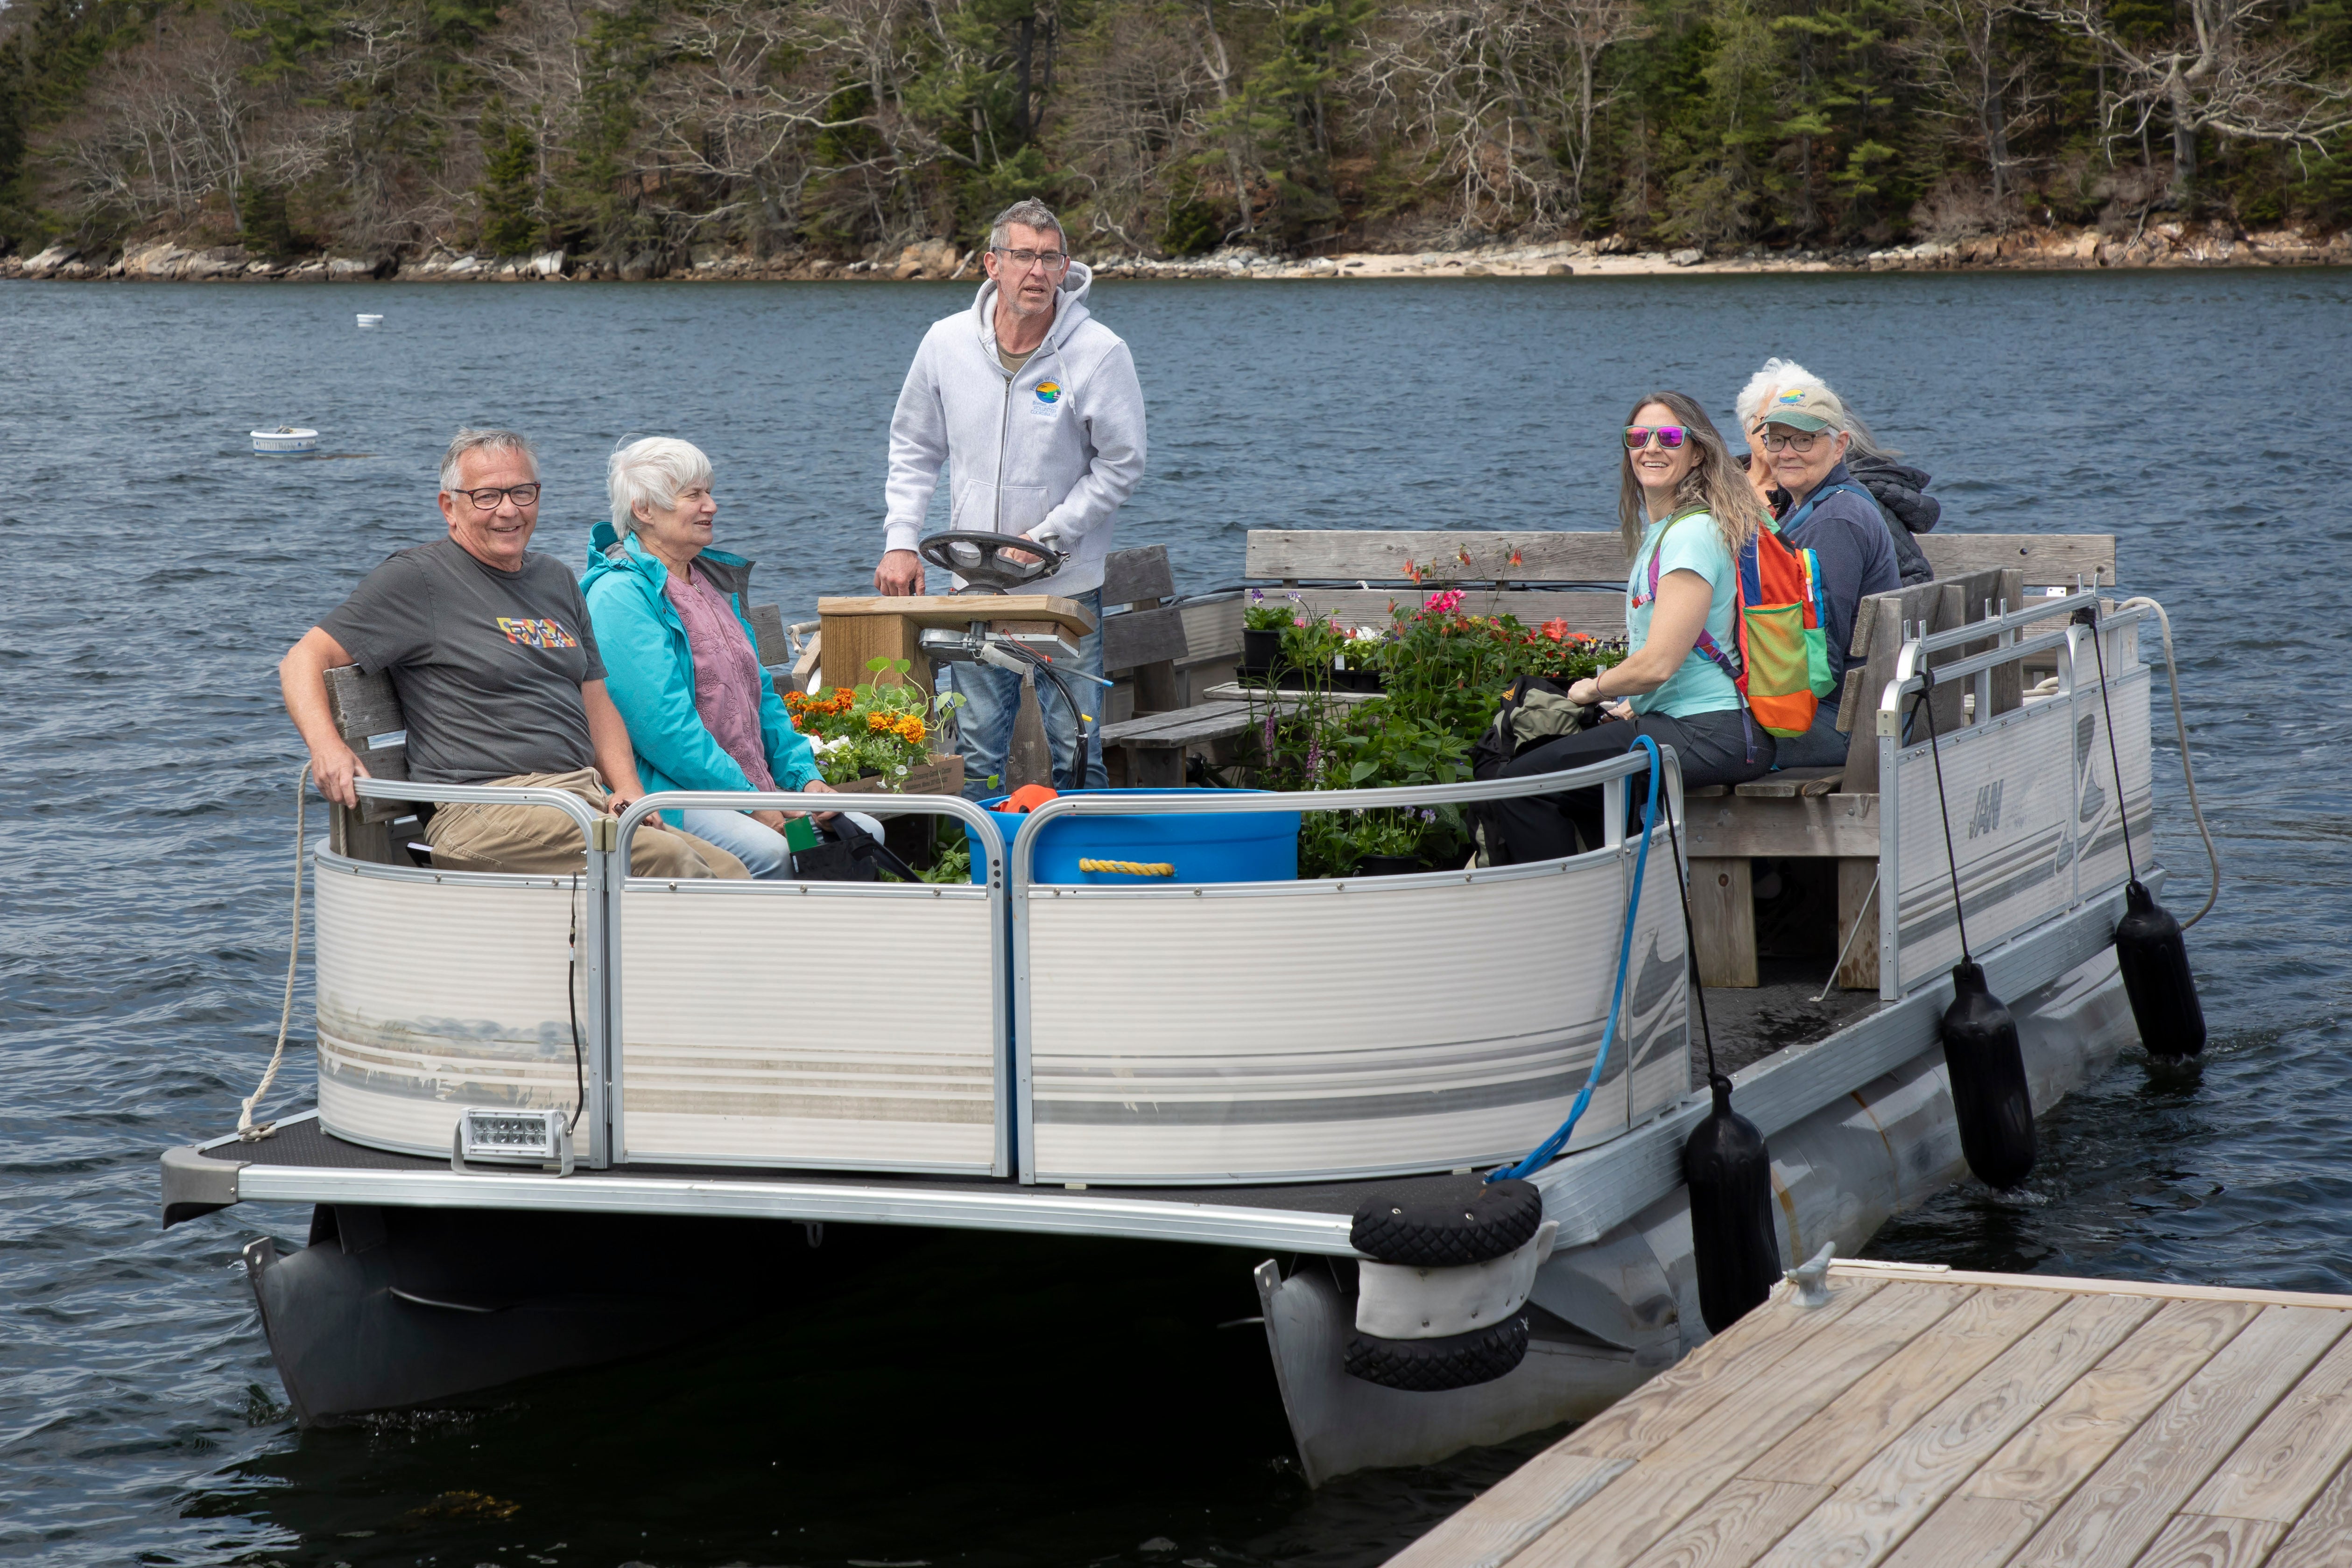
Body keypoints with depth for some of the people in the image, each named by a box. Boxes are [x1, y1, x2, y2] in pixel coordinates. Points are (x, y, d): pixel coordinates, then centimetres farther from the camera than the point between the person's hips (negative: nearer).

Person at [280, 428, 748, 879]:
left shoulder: (556, 581, 22)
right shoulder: (417, 580, 0)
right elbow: (304, 660, -3)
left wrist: (629, 789, 6)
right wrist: (326, 744, -23)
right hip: (482, 809, -7)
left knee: (730, 870, -15)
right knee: (668, 858, -29)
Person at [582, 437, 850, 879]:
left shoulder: (714, 581, 21)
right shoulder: (620, 594, -9)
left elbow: (759, 693, 25)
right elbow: (662, 723, -18)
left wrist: (805, 776, 9)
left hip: (752, 788, 9)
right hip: (663, 792, -8)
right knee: (767, 851, -33)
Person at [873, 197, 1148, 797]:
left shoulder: (1098, 353, -9)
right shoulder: (947, 342, 0)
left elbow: (1121, 466, -5)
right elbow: (913, 448, 12)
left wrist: (1047, 537, -12)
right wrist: (901, 540, 2)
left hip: (1068, 587, -3)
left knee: (1074, 756, -1)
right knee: (975, 757, 7)